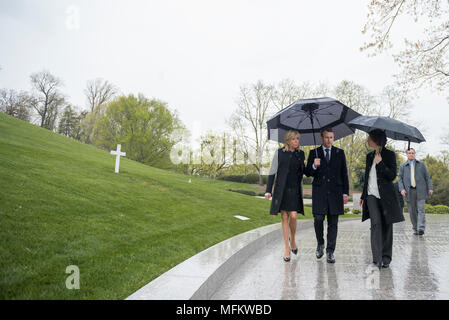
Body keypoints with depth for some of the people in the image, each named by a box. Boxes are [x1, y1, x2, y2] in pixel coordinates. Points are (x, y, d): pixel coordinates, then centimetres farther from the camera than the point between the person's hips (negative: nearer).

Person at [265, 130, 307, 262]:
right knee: (285, 218, 2)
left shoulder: (301, 154, 8)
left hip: (295, 190, 1)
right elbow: (272, 172, -1)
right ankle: (287, 248, 11)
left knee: (293, 216, -10)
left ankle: (292, 239, 20)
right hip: (281, 189, -1)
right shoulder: (279, 153, 0)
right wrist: (268, 190, -5)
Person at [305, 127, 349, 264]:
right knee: (318, 219, -6)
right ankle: (320, 244, 19)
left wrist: (345, 193, 4)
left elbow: (344, 174, 9)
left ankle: (330, 251, 10)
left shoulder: (340, 153, 9)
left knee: (333, 223, 2)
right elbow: (308, 173, 5)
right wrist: (314, 166, -17)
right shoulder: (314, 153, 7)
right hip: (319, 191, -1)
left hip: (335, 191, 1)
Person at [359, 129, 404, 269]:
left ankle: (386, 258, 14)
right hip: (372, 195, 3)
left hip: (386, 196, -3)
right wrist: (363, 196, 21)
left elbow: (392, 176, -8)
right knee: (376, 223, -11)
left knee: (386, 226, 3)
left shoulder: (389, 155, -1)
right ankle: (377, 258, -13)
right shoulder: (369, 156, 15)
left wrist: (380, 163, -18)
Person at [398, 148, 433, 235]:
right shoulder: (402, 166, 9)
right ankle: (415, 229, 11)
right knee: (412, 211, 2)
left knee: (421, 209, -10)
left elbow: (427, 177, 10)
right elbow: (400, 179, 5)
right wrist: (402, 189, -10)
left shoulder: (421, 164, 11)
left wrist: (430, 188, 0)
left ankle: (421, 229, -15)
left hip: (420, 190, -1)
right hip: (409, 191, 1)